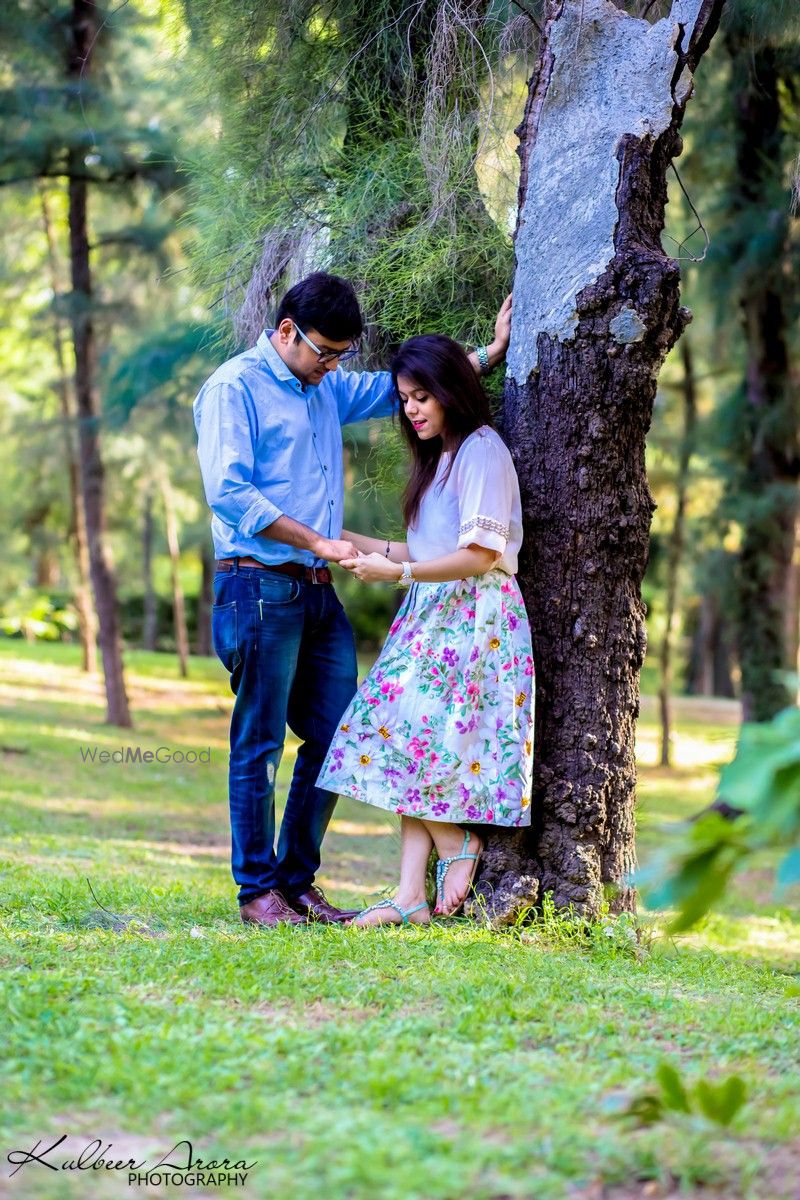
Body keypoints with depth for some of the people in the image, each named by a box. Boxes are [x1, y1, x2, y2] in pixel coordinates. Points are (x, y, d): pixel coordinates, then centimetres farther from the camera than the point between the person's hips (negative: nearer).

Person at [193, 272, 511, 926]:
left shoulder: (328, 389, 19)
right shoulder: (235, 387, -5)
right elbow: (228, 492, -15)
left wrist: (491, 352, 26)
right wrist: (316, 541, -14)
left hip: (319, 592, 8)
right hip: (261, 588, -8)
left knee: (334, 738, 6)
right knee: (259, 744, -2)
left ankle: (297, 881, 16)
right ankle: (257, 890, 6)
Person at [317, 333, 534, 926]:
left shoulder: (482, 451, -8)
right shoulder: (440, 457, 22)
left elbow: (480, 555, -16)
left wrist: (396, 572, -19)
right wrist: (357, 543, 16)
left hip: (472, 616, -9)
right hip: (434, 614, 9)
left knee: (411, 733, -15)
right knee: (407, 735, -1)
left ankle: (458, 847, 1)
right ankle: (412, 895, -6)